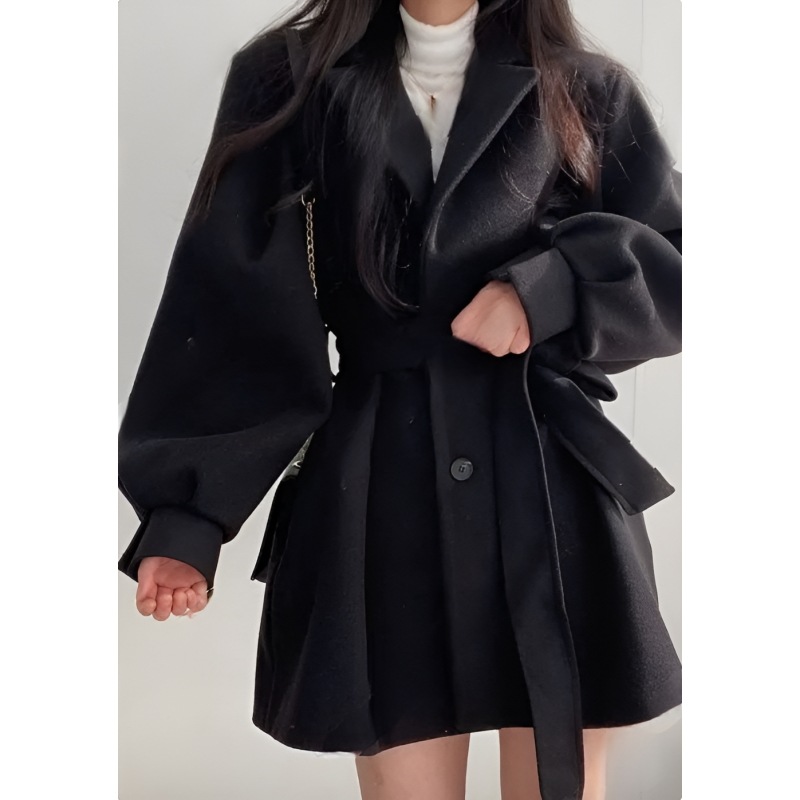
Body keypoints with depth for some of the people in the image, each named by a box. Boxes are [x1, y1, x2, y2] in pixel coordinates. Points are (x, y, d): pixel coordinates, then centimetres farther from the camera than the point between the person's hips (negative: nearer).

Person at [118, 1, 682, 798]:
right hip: (378, 493, 0)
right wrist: (186, 510, -12)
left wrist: (549, 290, -13)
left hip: (554, 491, 1)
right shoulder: (290, 80, 4)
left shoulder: (586, 90, 7)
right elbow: (231, 305, -3)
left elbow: (676, 268, 7)